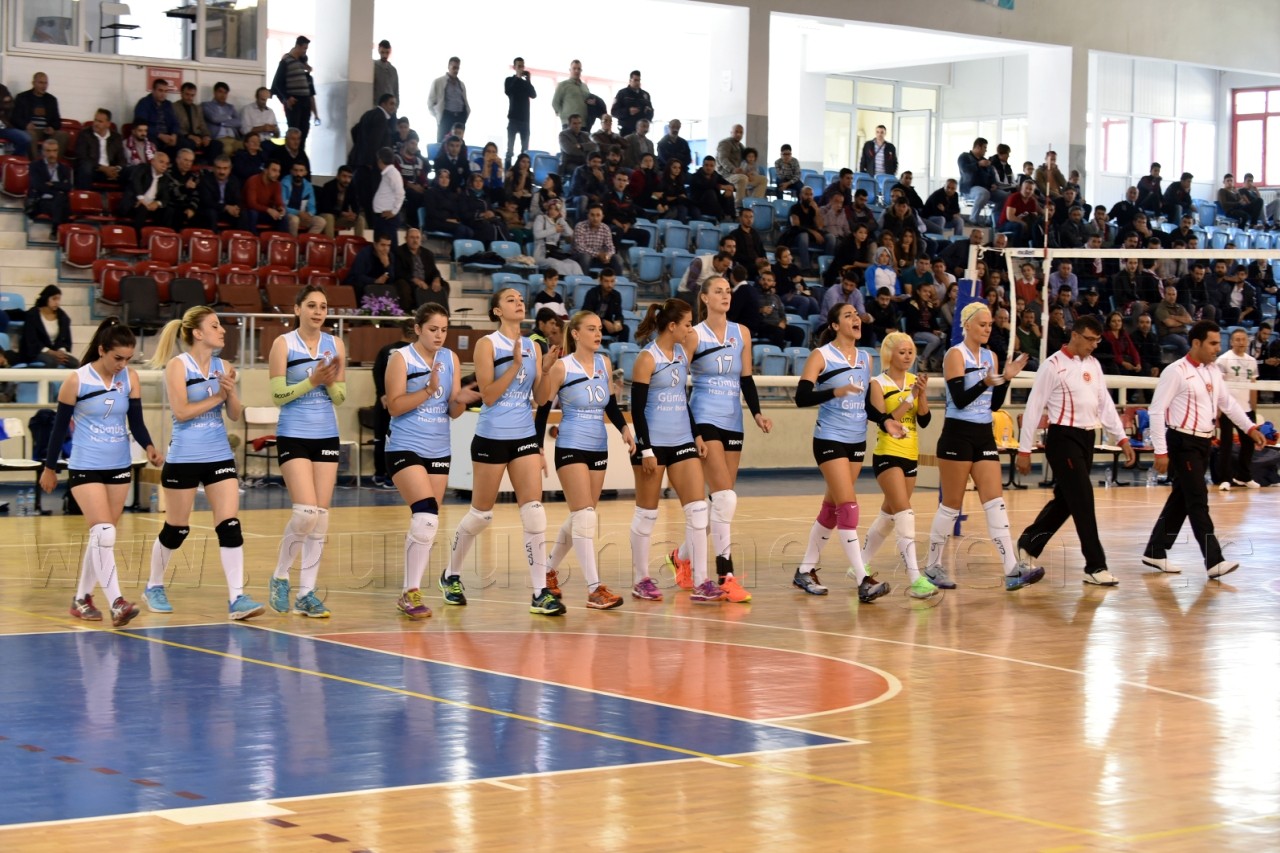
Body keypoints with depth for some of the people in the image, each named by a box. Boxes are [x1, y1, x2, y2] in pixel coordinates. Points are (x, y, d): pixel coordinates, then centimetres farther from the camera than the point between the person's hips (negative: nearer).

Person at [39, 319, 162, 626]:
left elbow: (136, 422, 1)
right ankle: (116, 603, -20)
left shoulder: (130, 378, -2)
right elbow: (60, 426, -3)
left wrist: (149, 446, -19)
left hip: (120, 467, 5)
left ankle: (82, 598, 25)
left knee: (102, 536, 11)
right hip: (85, 468, -5)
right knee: (104, 534, -16)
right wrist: (50, 468, 3)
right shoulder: (76, 381, -12)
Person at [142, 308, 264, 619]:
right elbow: (181, 411, -17)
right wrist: (216, 397, -15)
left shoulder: (222, 367, 6)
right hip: (184, 458, -4)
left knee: (230, 526, -8)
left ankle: (237, 598, -10)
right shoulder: (178, 365, -8)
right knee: (176, 529, 8)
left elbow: (235, 414, 6)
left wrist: (231, 392, -12)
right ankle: (154, 587, 30)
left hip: (219, 456, 4)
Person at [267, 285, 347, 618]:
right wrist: (311, 381, -20)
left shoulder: (335, 344, 6)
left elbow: (340, 397, 8)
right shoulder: (284, 344, -4)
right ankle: (280, 577, 6)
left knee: (321, 516, 2)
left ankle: (307, 593, 8)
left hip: (326, 437, 4)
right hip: (294, 437, -4)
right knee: (306, 512, -16)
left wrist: (330, 380, -12)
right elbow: (277, 396, -9)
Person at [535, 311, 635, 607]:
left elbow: (610, 403, 14)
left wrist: (624, 428, 5)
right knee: (585, 515, -13)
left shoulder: (604, 363, 8)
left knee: (579, 516, 13)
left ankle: (549, 570, 32)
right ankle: (594, 589, -15)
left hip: (598, 448, 7)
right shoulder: (562, 367, -9)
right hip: (571, 447, -7)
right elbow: (541, 405, -7)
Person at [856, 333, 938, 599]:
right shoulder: (878, 384, -7)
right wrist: (909, 398, -20)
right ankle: (915, 579, -22)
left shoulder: (914, 380, 7)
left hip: (910, 456, 6)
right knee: (905, 515, -17)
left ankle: (862, 565, 32)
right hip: (887, 455, -6)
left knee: (889, 515, 15)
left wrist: (922, 393, -13)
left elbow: (924, 420, 1)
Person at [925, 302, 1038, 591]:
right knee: (951, 504, 0)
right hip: (958, 435, -6)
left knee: (995, 502, -3)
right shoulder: (956, 355, -7)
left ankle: (1012, 570, -11)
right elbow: (959, 399, -17)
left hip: (984, 436, 6)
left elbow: (994, 404, 13)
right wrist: (985, 382, -30)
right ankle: (933, 566, 14)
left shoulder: (990, 356, 13)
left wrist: (1006, 378, -1)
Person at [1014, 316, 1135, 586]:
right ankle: (1095, 566, -7)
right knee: (1083, 501, -10)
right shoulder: (1053, 366, -10)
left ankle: (1028, 545, 31)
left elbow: (1105, 404, 14)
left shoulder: (1093, 365, 11)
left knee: (1065, 500, 14)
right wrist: (1024, 450, -10)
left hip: (1086, 439, 8)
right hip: (1063, 439, -8)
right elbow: (1034, 407, -9)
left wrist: (1122, 439, 6)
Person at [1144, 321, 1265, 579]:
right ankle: (1214, 561, -9)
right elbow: (1156, 411, -16)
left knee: (1181, 499, 13)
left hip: (1203, 443, 8)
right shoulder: (1177, 372, -15)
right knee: (1198, 501, -9)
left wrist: (1251, 428, 8)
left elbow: (1228, 402, 20)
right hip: (1183, 444, -8)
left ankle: (1155, 552, 22)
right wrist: (1160, 452, -18)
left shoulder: (1212, 372, 10)